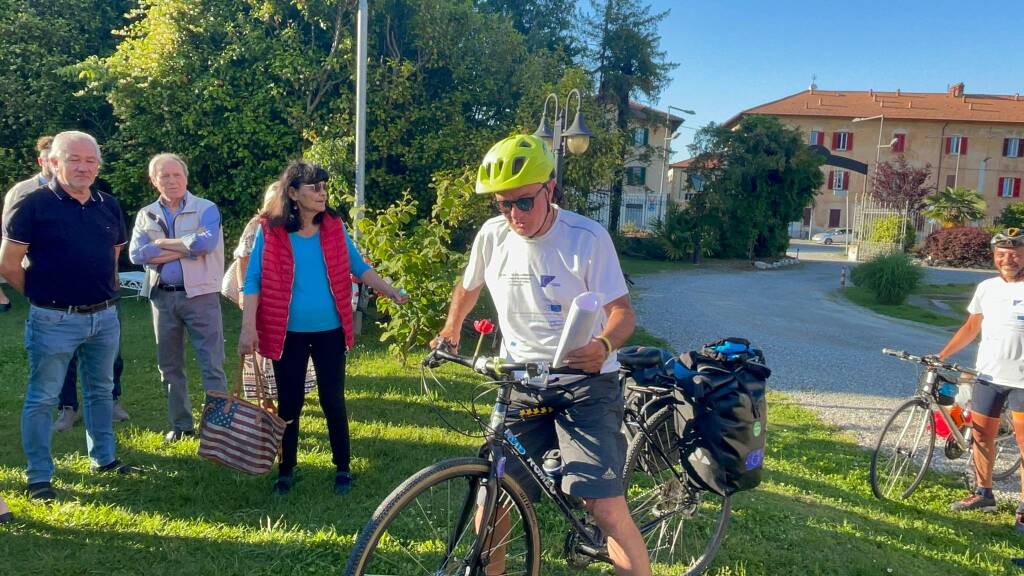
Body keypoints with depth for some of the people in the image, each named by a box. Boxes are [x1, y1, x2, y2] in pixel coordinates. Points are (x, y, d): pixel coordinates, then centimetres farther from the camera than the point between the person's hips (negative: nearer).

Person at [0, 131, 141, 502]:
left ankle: (104, 458, 32)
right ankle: (39, 477, 16)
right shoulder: (32, 205, -10)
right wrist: (43, 294, 1)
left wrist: (104, 290, 13)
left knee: (101, 391, 17)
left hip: (104, 317, 6)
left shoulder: (108, 206, 5)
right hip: (54, 320, -5)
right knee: (42, 398, 5)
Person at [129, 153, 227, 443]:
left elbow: (206, 243, -22)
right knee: (169, 366, 13)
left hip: (200, 295, -5)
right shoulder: (146, 215, 9)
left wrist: (163, 243, -10)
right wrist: (186, 250, -12)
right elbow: (137, 254, -7)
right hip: (162, 297, 5)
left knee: (211, 365, -3)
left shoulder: (206, 209, -3)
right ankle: (181, 425, 26)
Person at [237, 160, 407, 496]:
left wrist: (391, 292, -7)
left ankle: (343, 468, 23)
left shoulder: (334, 227, 1)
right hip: (287, 333, -1)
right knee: (289, 403, 9)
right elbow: (253, 281, -6)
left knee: (333, 401, 7)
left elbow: (359, 268, 6)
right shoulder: (270, 231, -7)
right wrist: (248, 328, -13)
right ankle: (286, 471, 26)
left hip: (330, 331, 2)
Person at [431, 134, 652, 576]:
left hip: (584, 383, -4)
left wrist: (604, 345, -35)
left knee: (606, 507, -13)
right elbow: (468, 287, 19)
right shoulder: (492, 235, -2)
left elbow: (623, 311, -15)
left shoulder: (587, 238, -15)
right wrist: (451, 329, 8)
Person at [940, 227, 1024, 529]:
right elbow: (971, 327, 15)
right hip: (988, 376, 5)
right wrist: (941, 355, 10)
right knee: (981, 435, 12)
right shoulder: (986, 288, 6)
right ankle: (983, 494, 28)